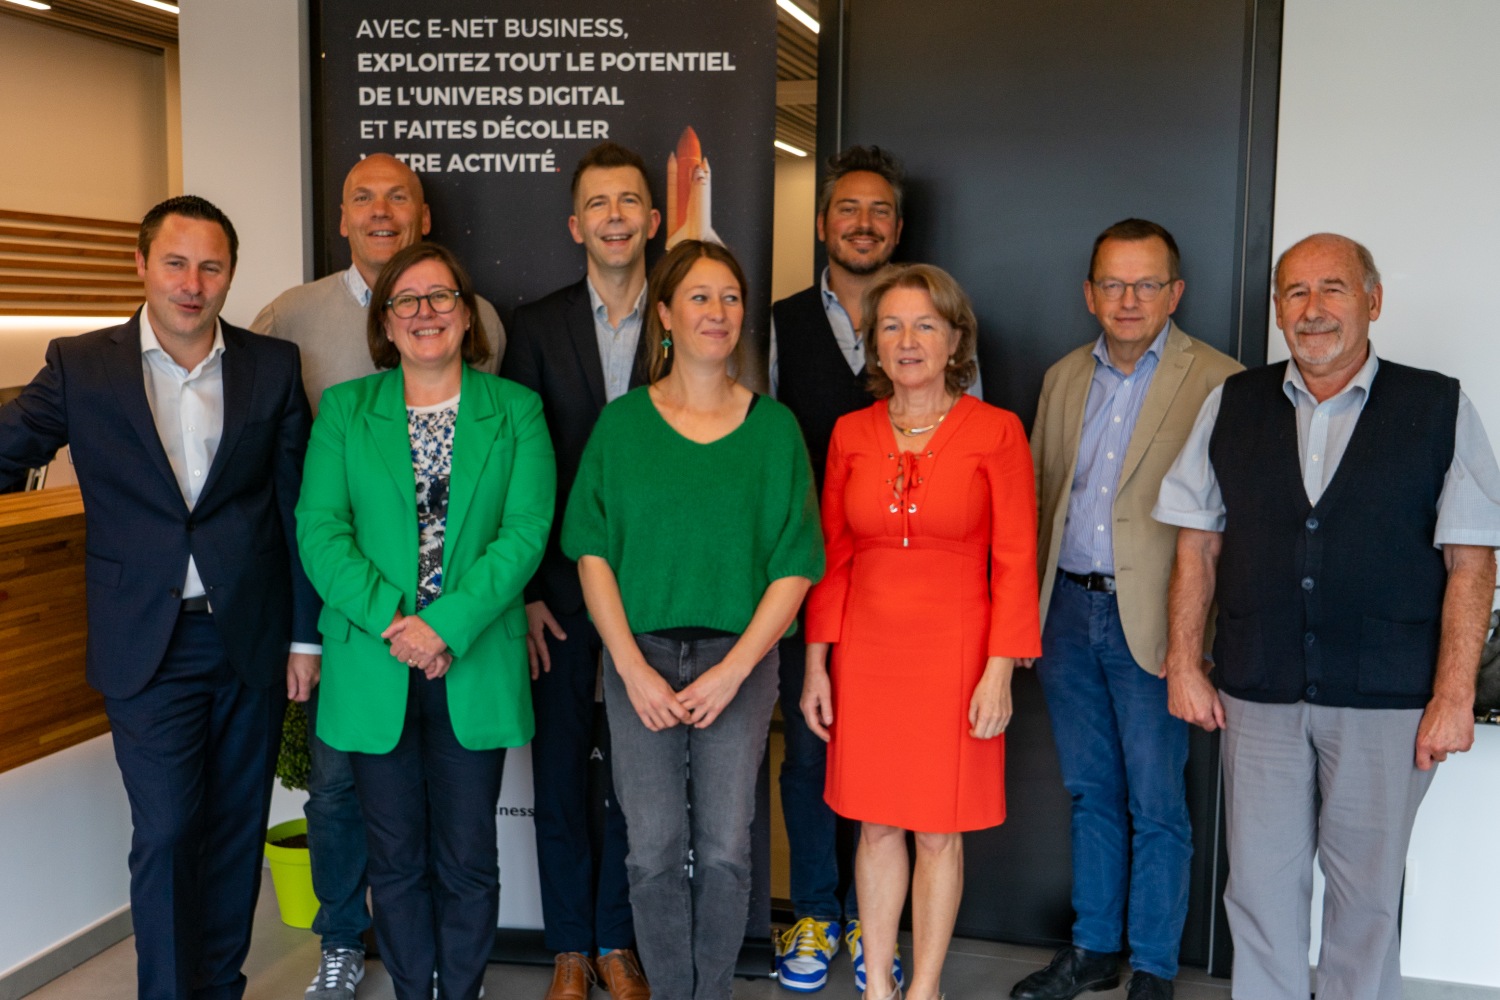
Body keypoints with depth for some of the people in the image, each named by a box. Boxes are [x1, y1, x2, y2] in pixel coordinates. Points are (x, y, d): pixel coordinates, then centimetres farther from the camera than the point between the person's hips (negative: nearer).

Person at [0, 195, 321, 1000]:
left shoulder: (272, 366, 2)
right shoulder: (80, 366, -1)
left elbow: (298, 507, 4)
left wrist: (305, 633, 4)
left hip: (252, 637, 2)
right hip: (149, 646, -2)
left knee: (237, 827, 12)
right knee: (165, 834, -1)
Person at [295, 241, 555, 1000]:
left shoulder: (516, 412, 4)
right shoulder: (343, 410, 7)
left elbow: (526, 530, -6)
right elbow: (320, 530, -1)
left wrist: (447, 626, -16)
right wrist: (391, 621, -14)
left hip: (475, 668, -1)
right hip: (373, 671, 1)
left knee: (467, 859, 7)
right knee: (395, 858, 10)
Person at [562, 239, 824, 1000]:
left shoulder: (773, 426, 4)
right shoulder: (622, 422, 4)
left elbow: (793, 567, 0)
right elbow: (592, 552, 1)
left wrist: (733, 669, -10)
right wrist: (631, 665, -9)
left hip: (739, 658, 0)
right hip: (639, 657, 0)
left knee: (725, 849, 2)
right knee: (654, 848, 2)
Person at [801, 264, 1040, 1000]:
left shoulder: (995, 432, -5)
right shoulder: (851, 434, 4)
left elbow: (1015, 561, -6)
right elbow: (832, 555, 7)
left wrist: (999, 672, -11)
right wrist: (816, 664, 5)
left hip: (953, 653, -3)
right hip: (867, 652, 3)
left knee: (939, 829, 7)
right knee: (877, 823, 11)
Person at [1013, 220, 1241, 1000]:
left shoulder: (1217, 383, -8)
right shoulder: (1064, 378, 11)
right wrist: (1029, 607, 11)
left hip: (1150, 620, -5)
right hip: (1067, 609, 5)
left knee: (1156, 805, 5)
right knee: (1090, 792, 17)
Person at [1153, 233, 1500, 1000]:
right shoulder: (1230, 406, 5)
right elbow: (1198, 545, 8)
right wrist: (1184, 665, 4)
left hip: (1386, 702, -2)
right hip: (1258, 696, 2)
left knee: (1366, 896, 10)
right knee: (1260, 887, 10)